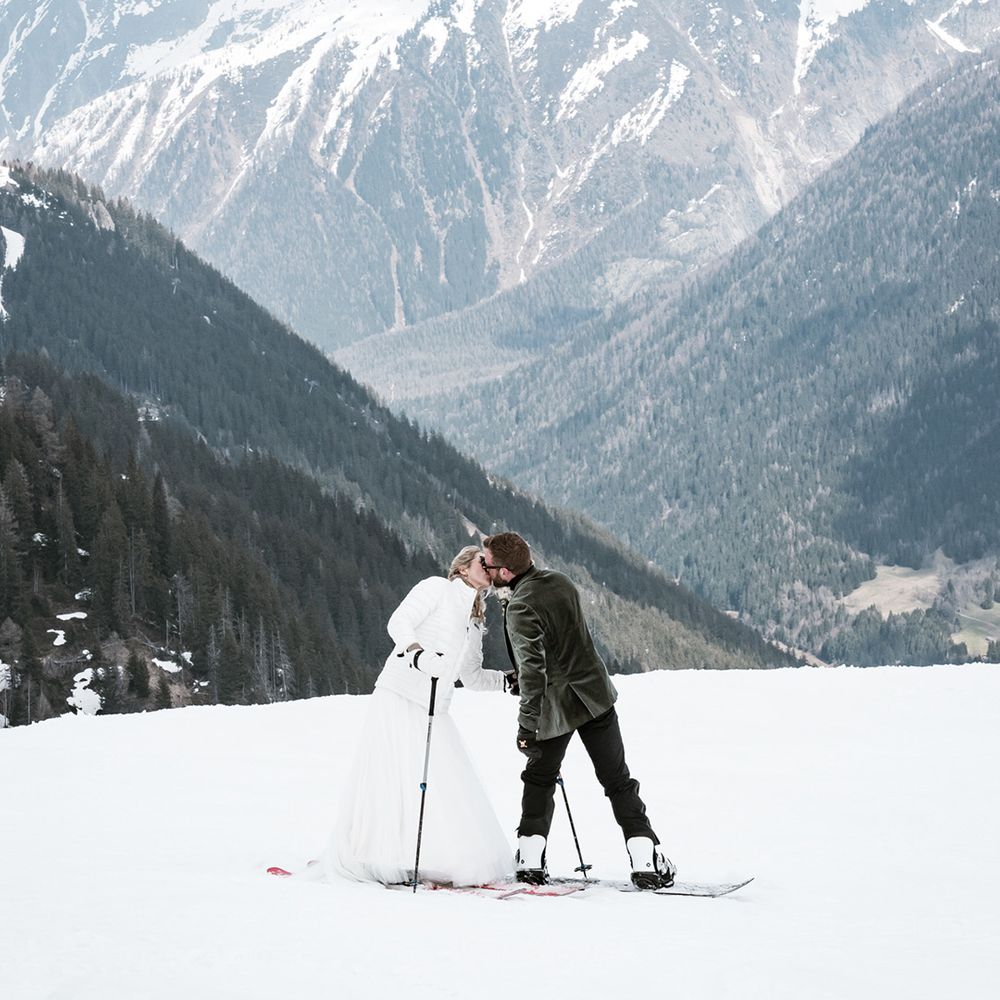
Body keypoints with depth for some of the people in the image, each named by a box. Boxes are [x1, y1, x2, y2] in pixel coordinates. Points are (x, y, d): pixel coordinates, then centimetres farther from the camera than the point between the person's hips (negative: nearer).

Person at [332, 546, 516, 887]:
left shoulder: (474, 623, 23)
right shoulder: (437, 588, 1)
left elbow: (471, 677, 28)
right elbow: (399, 622, -13)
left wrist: (511, 679, 15)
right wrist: (417, 652, -32)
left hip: (434, 712, 8)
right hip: (399, 696, -8)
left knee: (448, 786, -2)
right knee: (394, 779, -14)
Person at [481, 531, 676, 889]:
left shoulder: (521, 608, -21)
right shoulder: (560, 581, 2)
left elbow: (533, 669, -25)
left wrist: (527, 723, -20)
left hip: (555, 708, -5)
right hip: (596, 695, 5)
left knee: (539, 780, 17)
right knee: (617, 781, 8)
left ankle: (530, 861, 15)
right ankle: (647, 863, 2)